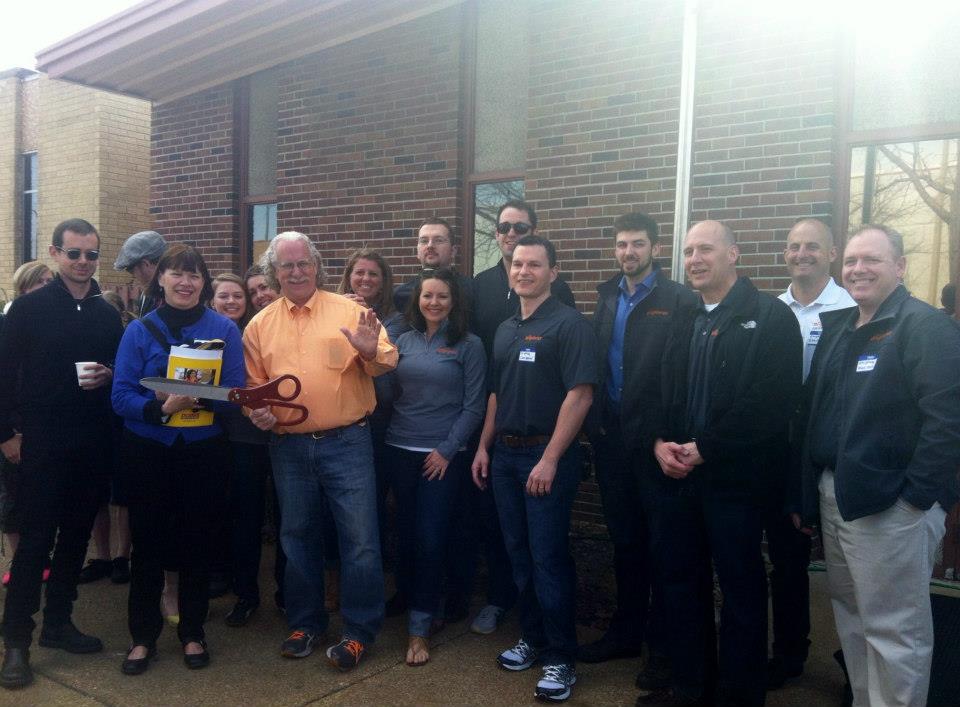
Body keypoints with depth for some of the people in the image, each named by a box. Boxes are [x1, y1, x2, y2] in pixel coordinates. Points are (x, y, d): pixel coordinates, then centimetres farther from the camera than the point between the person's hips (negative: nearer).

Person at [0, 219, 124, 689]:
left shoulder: (107, 314, 8)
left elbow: (122, 367, 13)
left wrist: (107, 374, -9)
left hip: (93, 442, 4)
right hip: (41, 441, -4)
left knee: (76, 535, 11)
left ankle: (58, 623, 25)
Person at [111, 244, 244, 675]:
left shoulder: (224, 329, -3)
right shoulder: (139, 330, -3)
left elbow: (235, 392, -7)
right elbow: (121, 396, -9)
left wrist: (196, 399, -25)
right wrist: (162, 408, -27)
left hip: (204, 451, 0)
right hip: (148, 452, 0)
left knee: (197, 542, 10)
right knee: (147, 543, 9)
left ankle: (193, 633, 28)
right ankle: (143, 636, 26)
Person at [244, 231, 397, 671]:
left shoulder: (349, 311, -1)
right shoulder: (259, 326, 8)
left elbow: (386, 364, -5)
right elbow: (253, 385, 14)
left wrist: (371, 353, -26)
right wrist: (257, 412, -6)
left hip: (347, 442, -3)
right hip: (288, 446, 3)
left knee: (359, 539, -1)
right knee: (297, 536, 15)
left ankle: (359, 632, 16)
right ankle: (305, 623, 33)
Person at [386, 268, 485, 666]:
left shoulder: (468, 345, -3)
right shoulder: (404, 341, 7)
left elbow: (473, 406, -6)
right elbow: (389, 391, 10)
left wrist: (447, 449, -10)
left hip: (442, 455, -3)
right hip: (400, 450, 4)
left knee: (430, 539, -3)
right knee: (406, 533, 10)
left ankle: (419, 628, 7)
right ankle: (409, 600, 30)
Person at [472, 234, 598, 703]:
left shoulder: (569, 325, -10)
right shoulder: (506, 329, 13)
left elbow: (580, 395, -17)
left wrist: (550, 459, -20)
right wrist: (484, 447, 13)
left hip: (547, 456, -7)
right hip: (504, 455, 7)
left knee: (549, 558, -2)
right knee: (519, 554, 14)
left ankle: (560, 660, 11)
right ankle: (532, 638, 29)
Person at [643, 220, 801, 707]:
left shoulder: (770, 317, -6)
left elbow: (774, 400, -15)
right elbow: (657, 390, 13)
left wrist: (705, 448, -16)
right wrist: (660, 443, -5)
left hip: (734, 476, -5)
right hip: (674, 472, 6)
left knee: (741, 585, 7)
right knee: (679, 578, 13)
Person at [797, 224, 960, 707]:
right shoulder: (837, 328, 13)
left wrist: (916, 496, -19)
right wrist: (807, 494, 13)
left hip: (891, 504, -8)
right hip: (834, 498, 8)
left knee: (893, 630, 4)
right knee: (850, 615, 19)